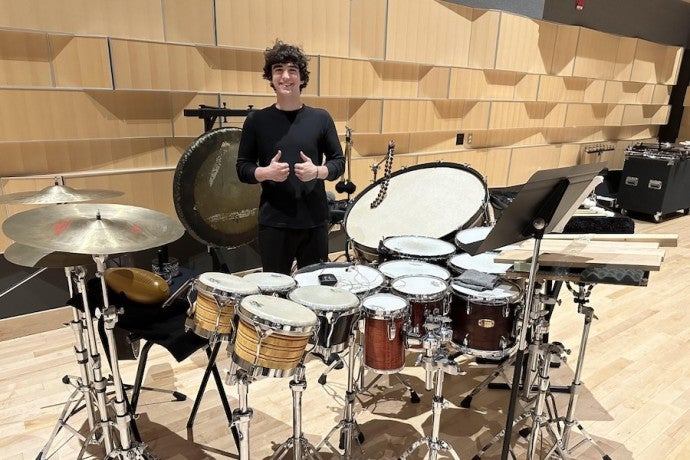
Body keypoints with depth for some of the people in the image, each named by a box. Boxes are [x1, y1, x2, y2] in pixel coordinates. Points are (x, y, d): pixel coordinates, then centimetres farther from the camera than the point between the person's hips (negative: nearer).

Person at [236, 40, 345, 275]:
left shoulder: (320, 118, 2)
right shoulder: (256, 120, 1)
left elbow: (339, 162, 5)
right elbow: (242, 169, 3)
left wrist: (317, 171, -15)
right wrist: (266, 172, -18)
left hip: (315, 221, 1)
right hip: (273, 222, 0)